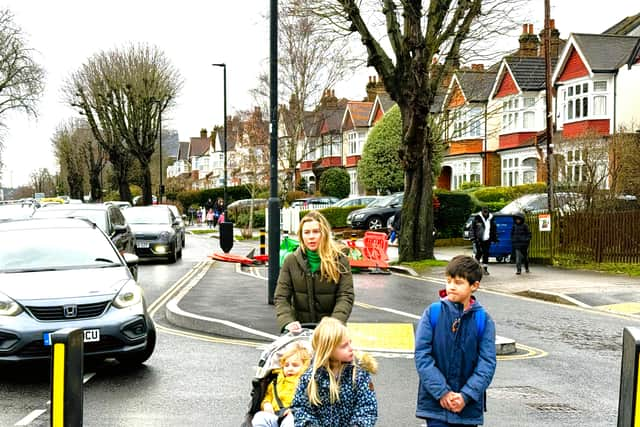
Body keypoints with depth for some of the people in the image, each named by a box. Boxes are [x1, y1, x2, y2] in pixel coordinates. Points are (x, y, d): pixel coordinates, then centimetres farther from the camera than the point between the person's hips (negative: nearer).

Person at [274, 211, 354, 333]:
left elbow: (345, 297, -4)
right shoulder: (291, 261, 5)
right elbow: (280, 298, 2)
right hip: (300, 327, 2)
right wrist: (288, 322, -15)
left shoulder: (339, 260, 1)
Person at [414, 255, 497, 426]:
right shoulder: (433, 313, -4)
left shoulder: (483, 320, -2)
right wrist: (442, 392, -14)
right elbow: (422, 355, -7)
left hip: (468, 405, 1)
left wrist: (466, 396, -14)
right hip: (435, 401, -1)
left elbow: (487, 363, -4)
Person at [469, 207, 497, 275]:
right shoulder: (477, 218, -4)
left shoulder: (491, 219, 9)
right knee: (479, 252, -9)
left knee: (486, 254, 3)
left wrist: (495, 239, 16)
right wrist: (473, 238, -8)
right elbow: (472, 228, -2)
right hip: (478, 239, -3)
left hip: (487, 240, 3)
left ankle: (485, 269, 10)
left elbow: (494, 230, 19)